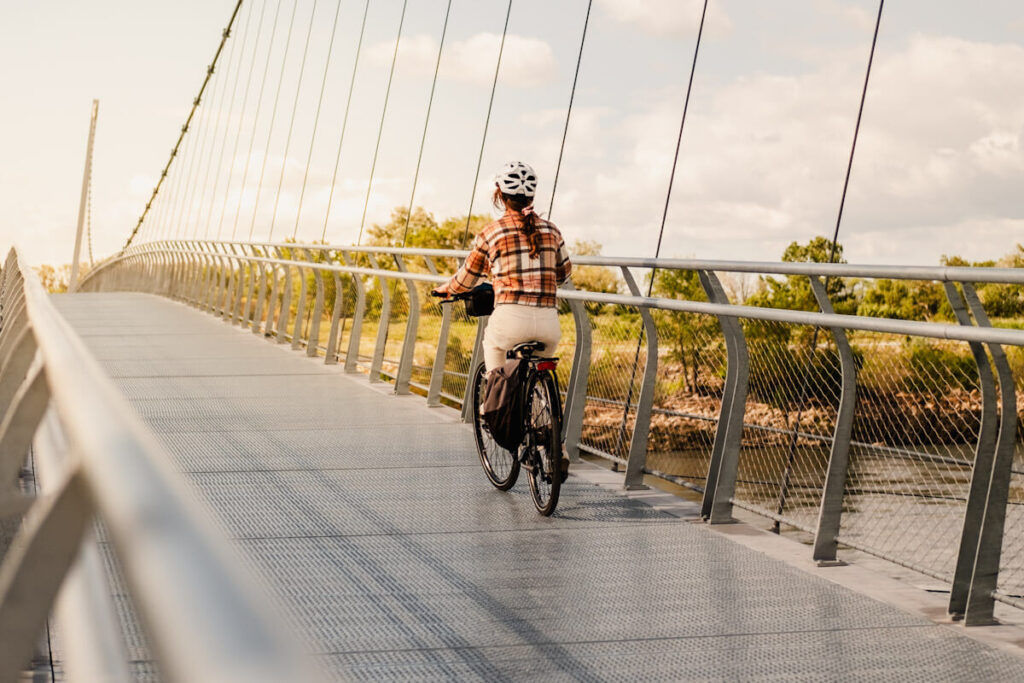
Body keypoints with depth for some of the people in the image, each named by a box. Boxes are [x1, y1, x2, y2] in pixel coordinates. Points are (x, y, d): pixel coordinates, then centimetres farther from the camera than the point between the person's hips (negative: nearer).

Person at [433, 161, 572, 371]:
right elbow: (564, 273, 25)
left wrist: (445, 289, 36)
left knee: (492, 345, 33)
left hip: (511, 317, -2)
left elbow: (467, 278, 15)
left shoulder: (490, 232, 4)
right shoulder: (551, 230, 12)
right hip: (548, 322, 2)